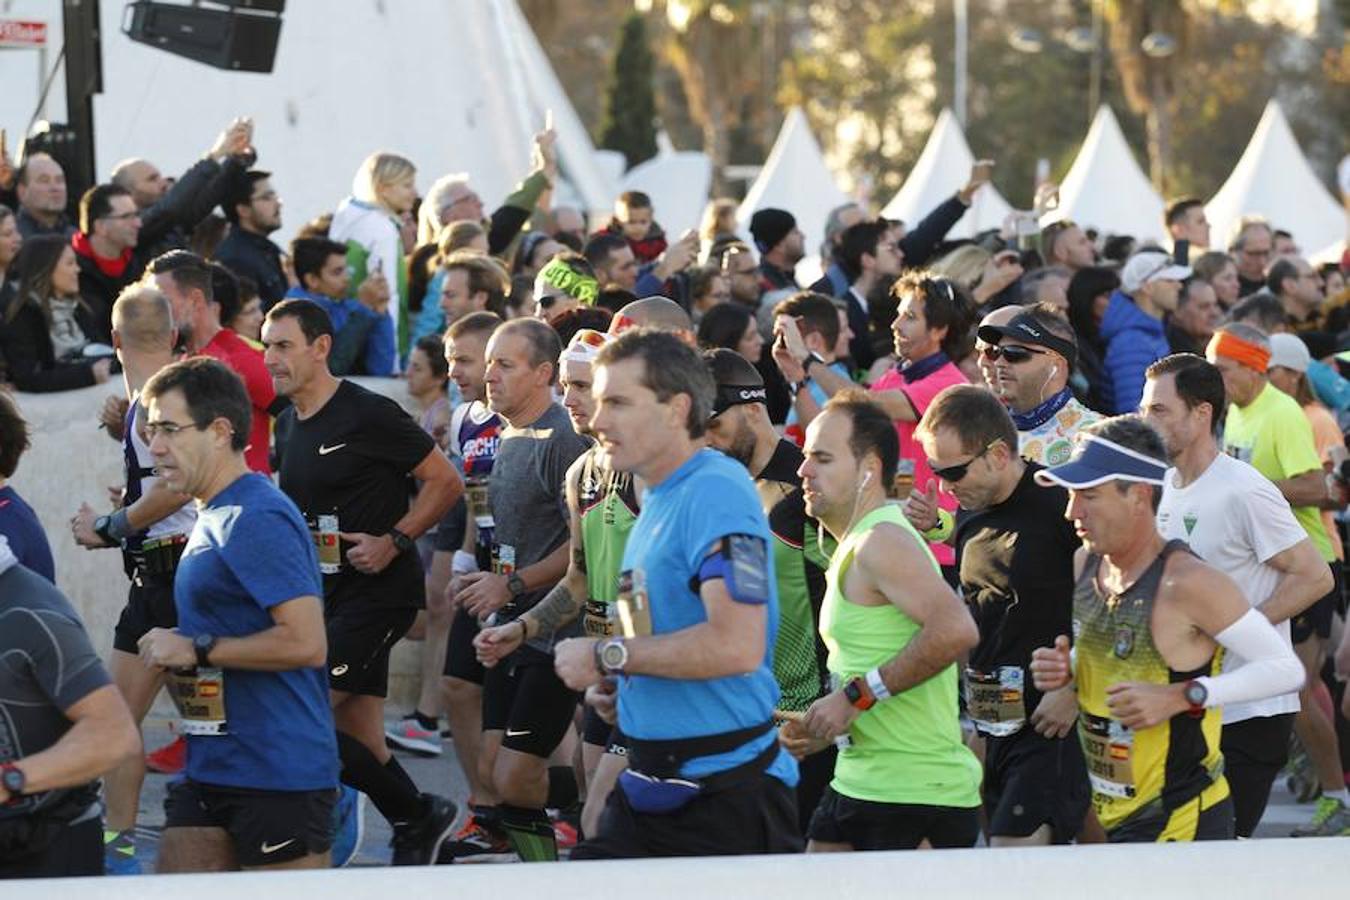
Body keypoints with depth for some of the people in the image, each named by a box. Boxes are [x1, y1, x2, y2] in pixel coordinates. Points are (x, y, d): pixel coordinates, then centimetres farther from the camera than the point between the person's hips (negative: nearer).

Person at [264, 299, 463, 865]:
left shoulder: (368, 416, -13)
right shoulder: (288, 426, 11)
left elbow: (446, 482, -10)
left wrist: (392, 542, -18)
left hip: (378, 591, -9)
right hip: (327, 596, 9)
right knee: (361, 740, 8)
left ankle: (417, 817, -3)